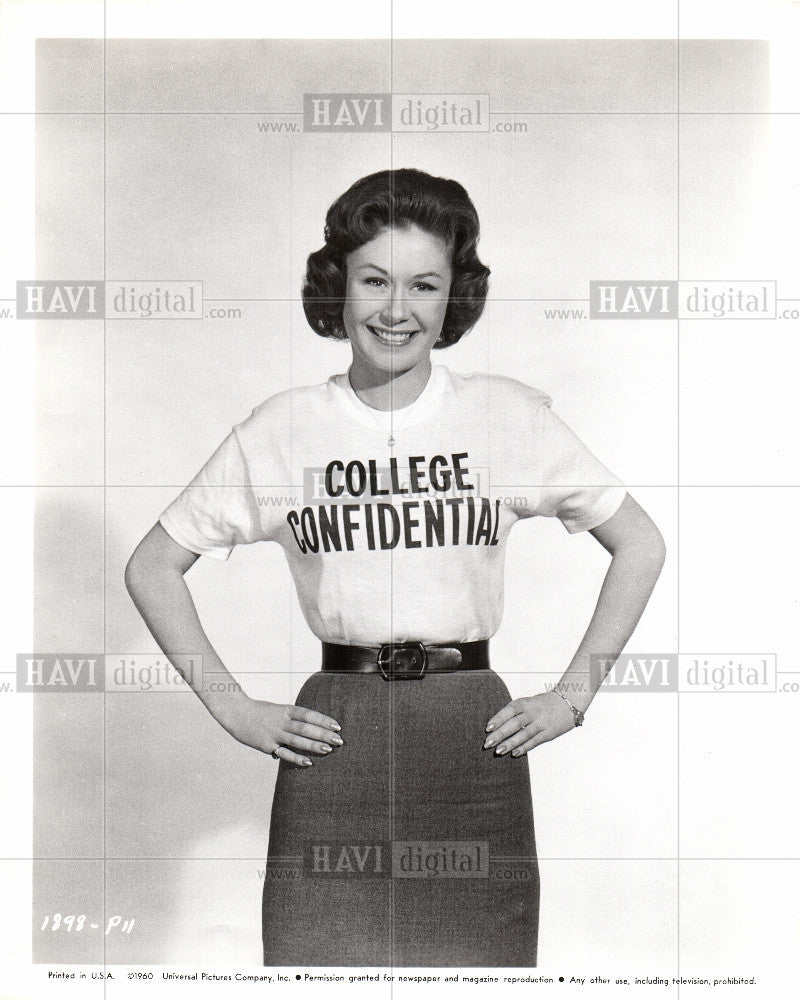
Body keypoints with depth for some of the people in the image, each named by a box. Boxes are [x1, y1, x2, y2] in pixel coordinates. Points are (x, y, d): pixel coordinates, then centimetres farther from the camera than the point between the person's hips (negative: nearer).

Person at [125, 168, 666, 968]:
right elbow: (151, 568, 8)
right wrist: (232, 709, 2)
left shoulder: (510, 415, 2)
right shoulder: (283, 429, 2)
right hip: (332, 744, 0)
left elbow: (641, 546, 9)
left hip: (474, 738, 0)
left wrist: (573, 696, 3)